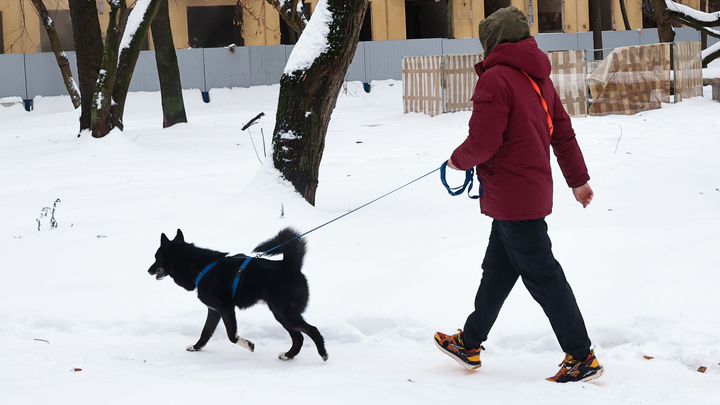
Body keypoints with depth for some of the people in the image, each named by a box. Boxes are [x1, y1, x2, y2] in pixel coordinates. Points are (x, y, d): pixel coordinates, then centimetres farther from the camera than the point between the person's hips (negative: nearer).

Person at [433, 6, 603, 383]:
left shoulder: (496, 79, -18)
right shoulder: (539, 79, 10)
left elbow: (482, 142, -21)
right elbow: (563, 132, 17)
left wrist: (458, 160, 0)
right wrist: (578, 179, 26)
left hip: (512, 194, -9)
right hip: (533, 191, 9)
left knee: (542, 275, -4)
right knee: (496, 270, 18)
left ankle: (581, 358, -1)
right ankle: (469, 344, 30)